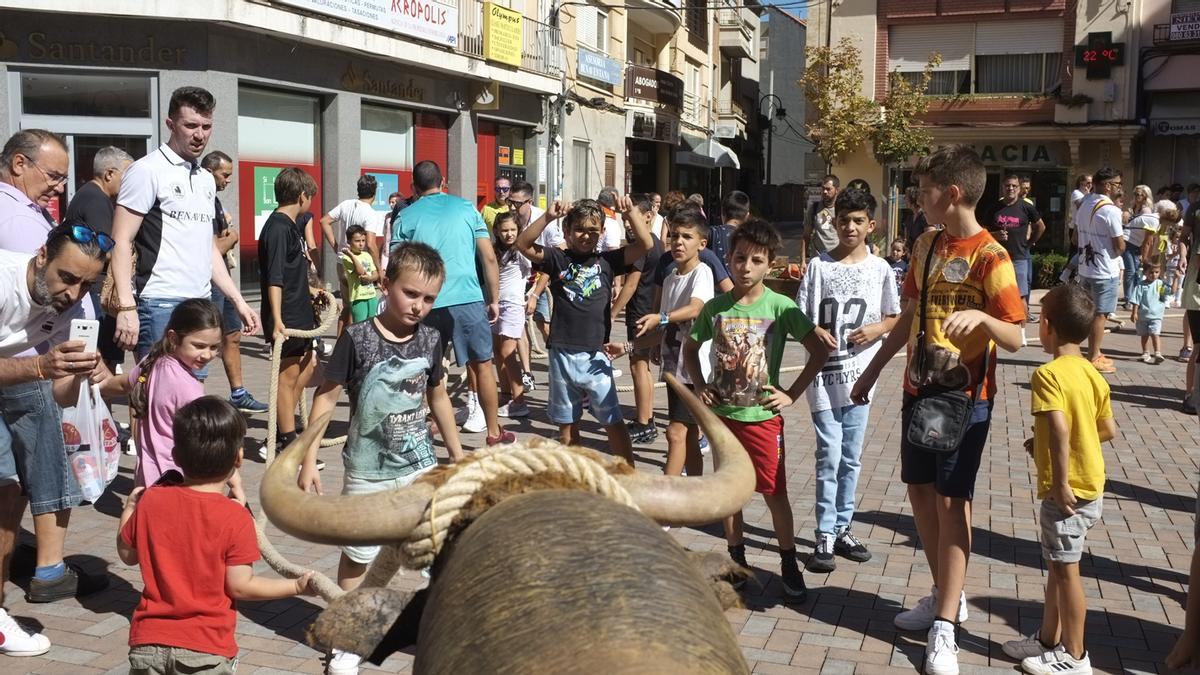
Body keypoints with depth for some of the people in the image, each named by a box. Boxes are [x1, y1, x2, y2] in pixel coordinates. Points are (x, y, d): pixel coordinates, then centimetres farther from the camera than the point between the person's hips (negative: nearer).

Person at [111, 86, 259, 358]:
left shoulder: (206, 180, 18)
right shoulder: (147, 170, -4)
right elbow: (121, 243, -9)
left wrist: (238, 300, 16)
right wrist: (126, 307, -18)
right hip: (161, 307, -7)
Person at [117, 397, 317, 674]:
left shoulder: (151, 501, -4)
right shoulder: (235, 518, -15)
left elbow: (127, 554, 10)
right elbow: (240, 586, -14)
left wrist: (129, 507, 24)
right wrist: (297, 586, -5)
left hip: (150, 643, 4)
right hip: (206, 649, -3)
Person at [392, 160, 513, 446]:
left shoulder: (406, 217, 6)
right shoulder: (465, 208, 7)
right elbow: (489, 257, 3)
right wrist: (494, 299, 9)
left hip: (427, 304, 0)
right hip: (468, 299, 0)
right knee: (482, 365, 12)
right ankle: (494, 432, 18)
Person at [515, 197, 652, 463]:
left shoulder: (606, 261, 3)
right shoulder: (558, 259, 3)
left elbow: (645, 243, -5)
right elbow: (523, 244, -9)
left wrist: (631, 212, -17)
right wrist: (548, 217, -20)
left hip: (595, 355, -1)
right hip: (562, 354, 1)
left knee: (613, 422, 1)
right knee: (566, 426, 13)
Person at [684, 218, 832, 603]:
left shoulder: (780, 307, -9)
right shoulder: (715, 307, -1)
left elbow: (820, 349, -6)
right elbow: (690, 348, 14)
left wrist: (792, 394, -9)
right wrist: (700, 387, 0)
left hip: (763, 415, -3)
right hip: (723, 413, 3)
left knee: (774, 492, 2)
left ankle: (789, 564, 17)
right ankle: (736, 559, 27)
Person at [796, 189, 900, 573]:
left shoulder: (880, 269, 3)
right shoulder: (819, 265, -2)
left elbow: (894, 318, 11)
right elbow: (802, 318, -1)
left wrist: (875, 330, -9)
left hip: (859, 374, 3)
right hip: (823, 373, -2)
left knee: (851, 458, 11)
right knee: (830, 456, -4)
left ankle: (843, 529, 23)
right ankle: (825, 537, 3)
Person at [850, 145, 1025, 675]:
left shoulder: (990, 257, -15)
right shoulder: (926, 246, 6)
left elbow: (1014, 338, -19)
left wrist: (980, 316, -39)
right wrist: (872, 371, 19)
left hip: (965, 396, -7)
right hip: (919, 388, 7)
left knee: (951, 501, -5)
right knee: (920, 492, 11)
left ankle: (944, 627, 2)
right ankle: (947, 596, 28)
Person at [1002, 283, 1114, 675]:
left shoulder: (1049, 374, -18)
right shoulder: (1093, 374, 7)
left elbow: (1059, 429, -30)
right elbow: (1108, 430, 14)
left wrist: (1061, 483, -24)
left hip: (1066, 492, -9)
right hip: (1091, 488, 9)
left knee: (1066, 570, 2)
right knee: (1056, 566, 19)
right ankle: (1048, 639, 31)